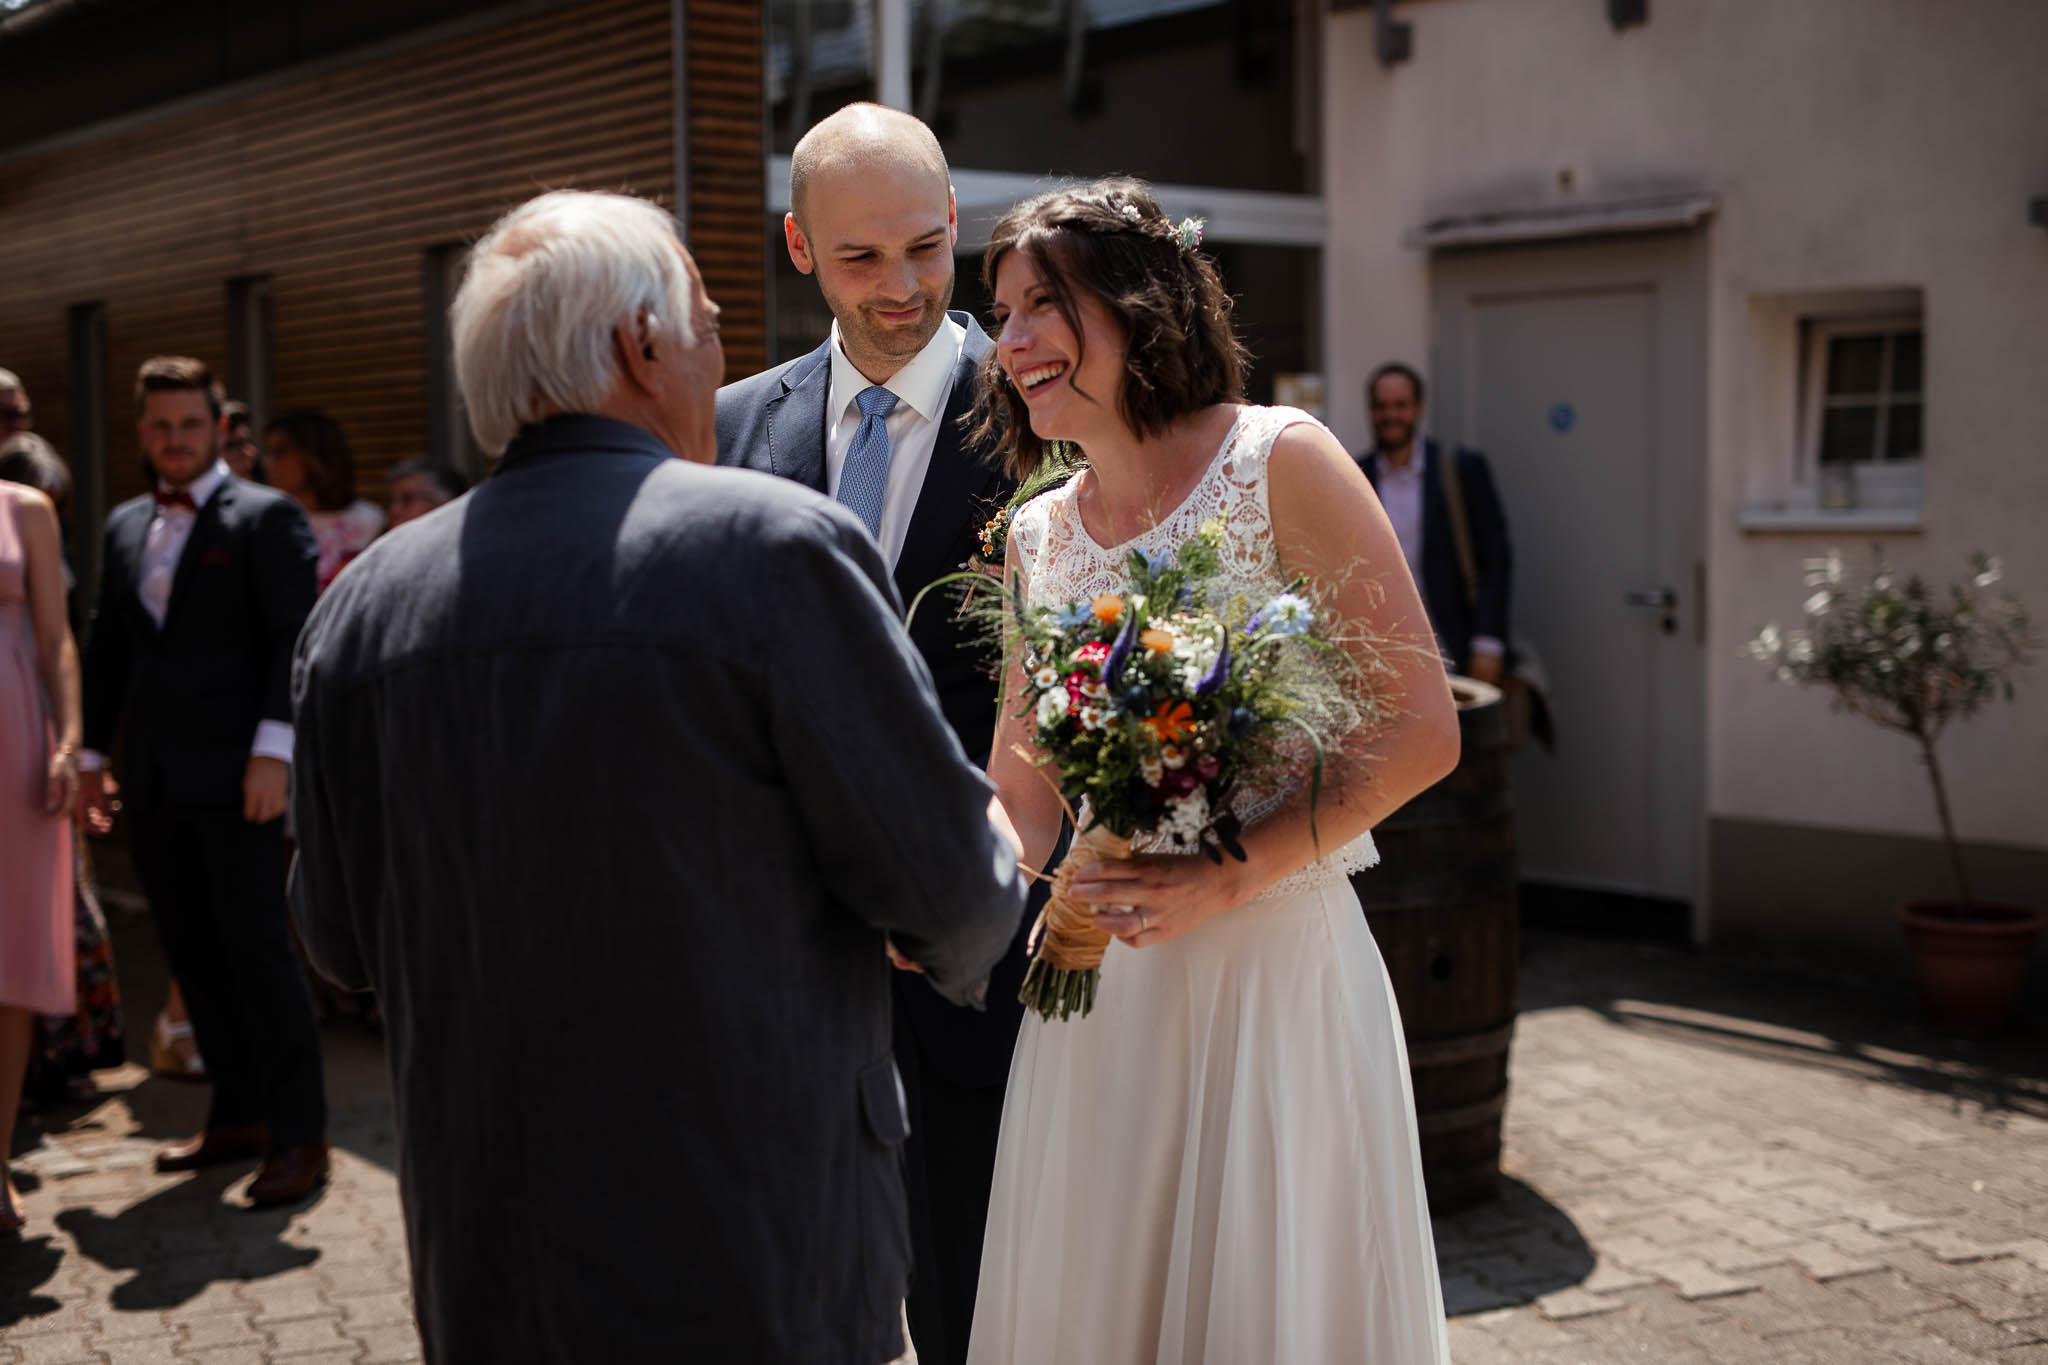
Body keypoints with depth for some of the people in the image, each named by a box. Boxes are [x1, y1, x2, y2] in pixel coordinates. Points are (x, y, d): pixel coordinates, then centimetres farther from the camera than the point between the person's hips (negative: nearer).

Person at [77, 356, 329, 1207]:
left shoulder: (265, 517, -3)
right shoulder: (125, 527, 17)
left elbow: (293, 640, -10)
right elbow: (106, 647, 20)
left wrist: (273, 749, -18)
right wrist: (91, 753, 14)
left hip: (234, 776, -6)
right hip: (154, 782, 7)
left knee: (256, 949, -5)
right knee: (192, 954, 11)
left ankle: (300, 1134, 3)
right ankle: (238, 1115, 23)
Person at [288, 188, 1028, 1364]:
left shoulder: (363, 603, -1)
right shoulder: (776, 546, -16)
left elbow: (344, 940, 8)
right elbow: (948, 879, -12)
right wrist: (1000, 873, 12)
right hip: (760, 1265, -5)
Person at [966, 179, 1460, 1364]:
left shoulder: (1279, 460, -7)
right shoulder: (1038, 537, 9)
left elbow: (1420, 729, -11)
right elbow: (1021, 793, 13)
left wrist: (1226, 877, -18)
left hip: (1277, 960, -5)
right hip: (1098, 984, 5)